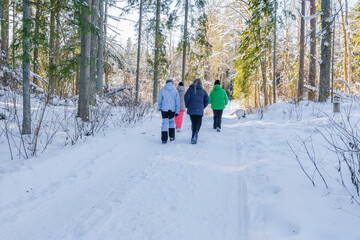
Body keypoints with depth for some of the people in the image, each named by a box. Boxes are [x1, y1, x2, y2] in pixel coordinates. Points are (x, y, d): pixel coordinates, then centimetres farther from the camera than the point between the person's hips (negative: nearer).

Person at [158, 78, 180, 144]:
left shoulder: (162, 90, -1)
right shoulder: (175, 90, 1)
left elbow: (159, 100, 4)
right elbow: (177, 101, -1)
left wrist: (160, 107, 20)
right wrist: (177, 111, 2)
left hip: (164, 109, -1)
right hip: (172, 109, 1)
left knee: (165, 122, 2)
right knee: (171, 121, 19)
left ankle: (164, 139, -4)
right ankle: (172, 136, 18)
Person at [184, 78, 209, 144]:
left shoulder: (191, 88, 4)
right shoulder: (203, 90, 9)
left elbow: (187, 96, -9)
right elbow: (207, 100, 5)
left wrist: (187, 105, 4)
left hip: (191, 109, 0)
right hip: (200, 110, 0)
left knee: (193, 123, 13)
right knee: (198, 123, 2)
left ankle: (194, 136, 14)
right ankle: (195, 135, -21)